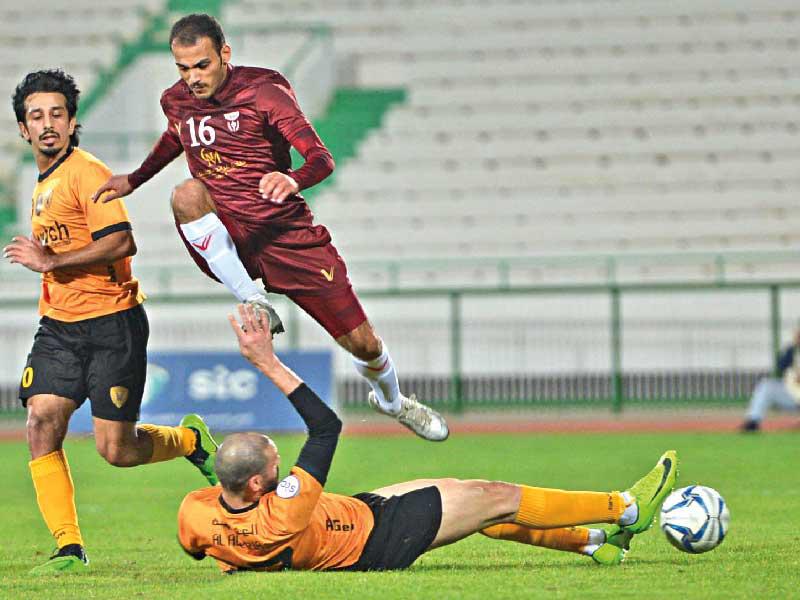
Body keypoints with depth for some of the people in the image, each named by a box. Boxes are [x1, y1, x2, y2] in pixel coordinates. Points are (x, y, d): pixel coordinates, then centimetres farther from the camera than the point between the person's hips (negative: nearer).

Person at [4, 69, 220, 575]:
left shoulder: (87, 173, -11)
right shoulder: (44, 183, 18)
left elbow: (121, 242, -22)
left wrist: (51, 261, -19)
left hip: (112, 324, -8)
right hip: (58, 327, 8)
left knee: (115, 449, -7)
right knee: (42, 424, -11)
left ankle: (190, 439, 24)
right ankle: (69, 547, -8)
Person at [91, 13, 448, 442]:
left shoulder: (263, 91, -10)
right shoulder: (176, 102, 3)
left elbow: (322, 159, -19)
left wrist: (294, 180, -40)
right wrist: (133, 180, 23)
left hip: (286, 234, -2)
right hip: (226, 240, 2)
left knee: (363, 344, 0)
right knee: (188, 193, -33)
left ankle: (391, 400, 37)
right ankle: (252, 303, -22)